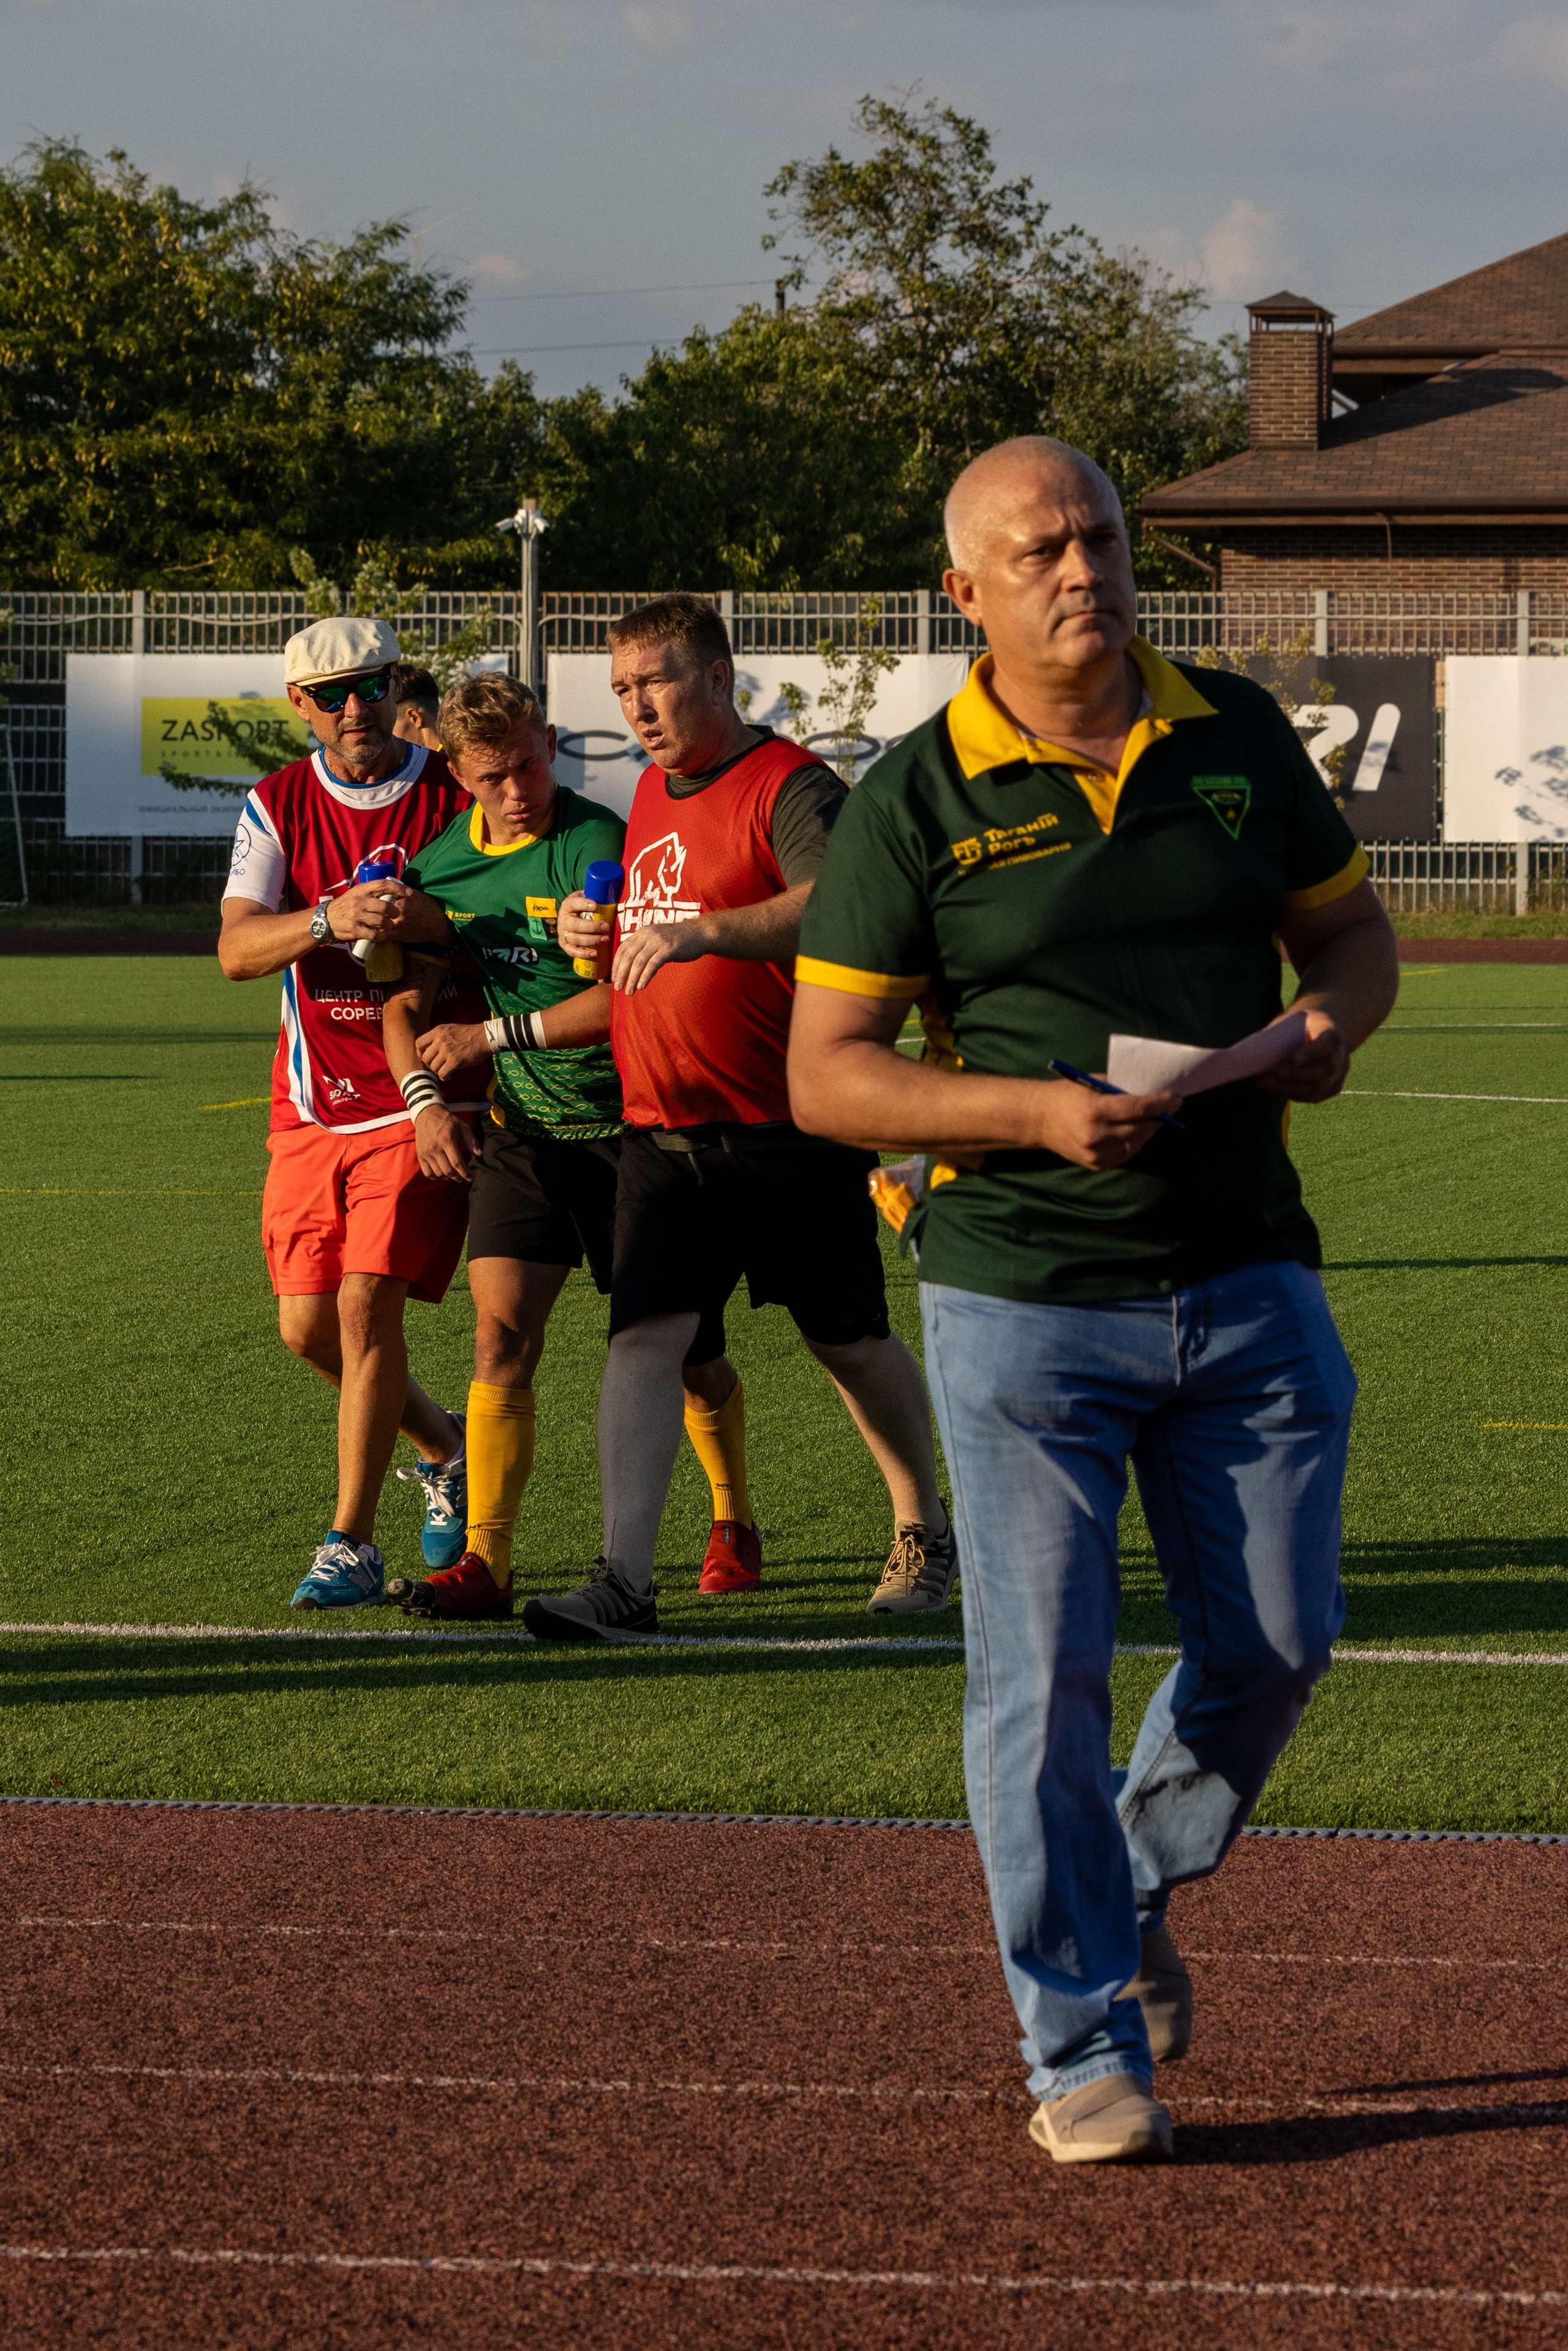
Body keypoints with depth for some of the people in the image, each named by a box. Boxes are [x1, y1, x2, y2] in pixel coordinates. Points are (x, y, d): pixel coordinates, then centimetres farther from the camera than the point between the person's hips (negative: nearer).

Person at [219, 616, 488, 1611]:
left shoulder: (458, 797, -3)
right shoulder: (279, 806, 3)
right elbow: (236, 948, -9)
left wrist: (431, 921, -25)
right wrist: (331, 919, -28)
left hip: (425, 1103, -4)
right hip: (314, 1105, 4)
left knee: (367, 1302, -15)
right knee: (309, 1326, 5)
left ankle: (352, 1544, -7)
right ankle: (446, 1448, 32)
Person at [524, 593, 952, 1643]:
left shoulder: (790, 786, -11)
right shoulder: (654, 793, 15)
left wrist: (699, 932, -40)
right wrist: (595, 931, 10)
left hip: (789, 1125, -6)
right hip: (663, 1128, 6)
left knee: (852, 1341, 9)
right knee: (646, 1336, -10)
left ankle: (926, 1532, 30)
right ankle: (625, 1577, -16)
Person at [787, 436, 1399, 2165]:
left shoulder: (1238, 739, 5)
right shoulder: (913, 803, -6)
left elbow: (1350, 924, 18)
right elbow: (824, 1075, -6)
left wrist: (1333, 1019, -6)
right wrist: (1037, 1112, -20)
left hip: (1245, 1277, 4)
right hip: (1021, 1295, -3)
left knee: (1277, 1640, 7)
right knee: (1042, 1678, -3)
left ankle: (1135, 1892, 34)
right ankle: (1083, 2046, 9)